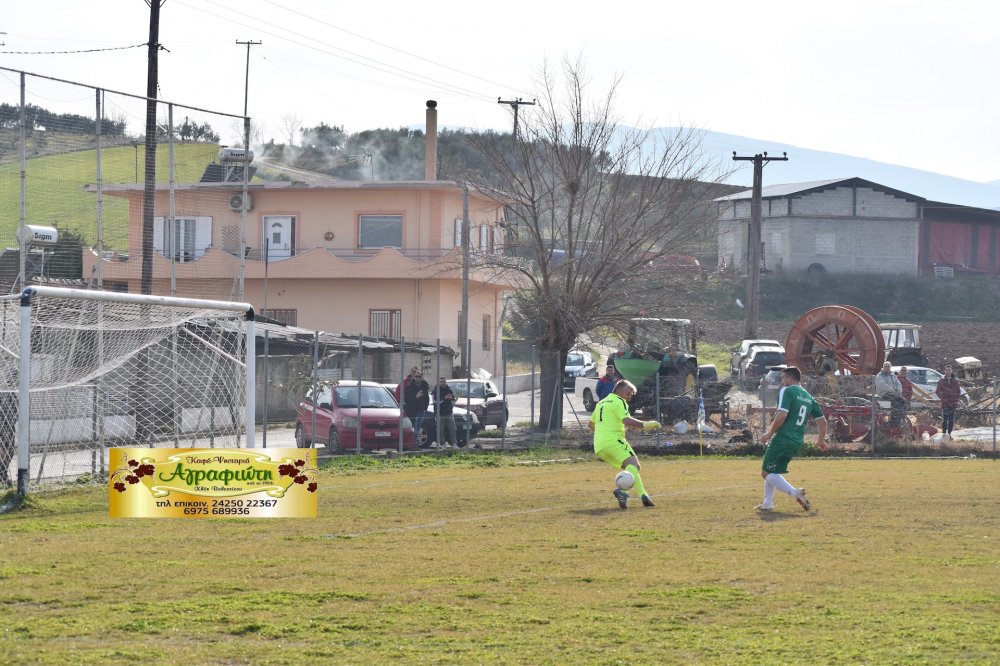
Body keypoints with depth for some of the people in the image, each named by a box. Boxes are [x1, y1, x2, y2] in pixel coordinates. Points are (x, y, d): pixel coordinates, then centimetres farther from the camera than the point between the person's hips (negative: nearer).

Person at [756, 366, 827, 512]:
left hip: (783, 439, -8)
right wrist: (821, 440, 35)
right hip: (797, 442, 8)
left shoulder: (786, 391, -6)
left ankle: (795, 493, -20)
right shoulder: (808, 397, 17)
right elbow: (822, 420, 20)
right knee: (773, 471, 21)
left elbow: (782, 415, -19)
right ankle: (767, 503, 17)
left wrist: (770, 433, -8)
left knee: (767, 472, -4)